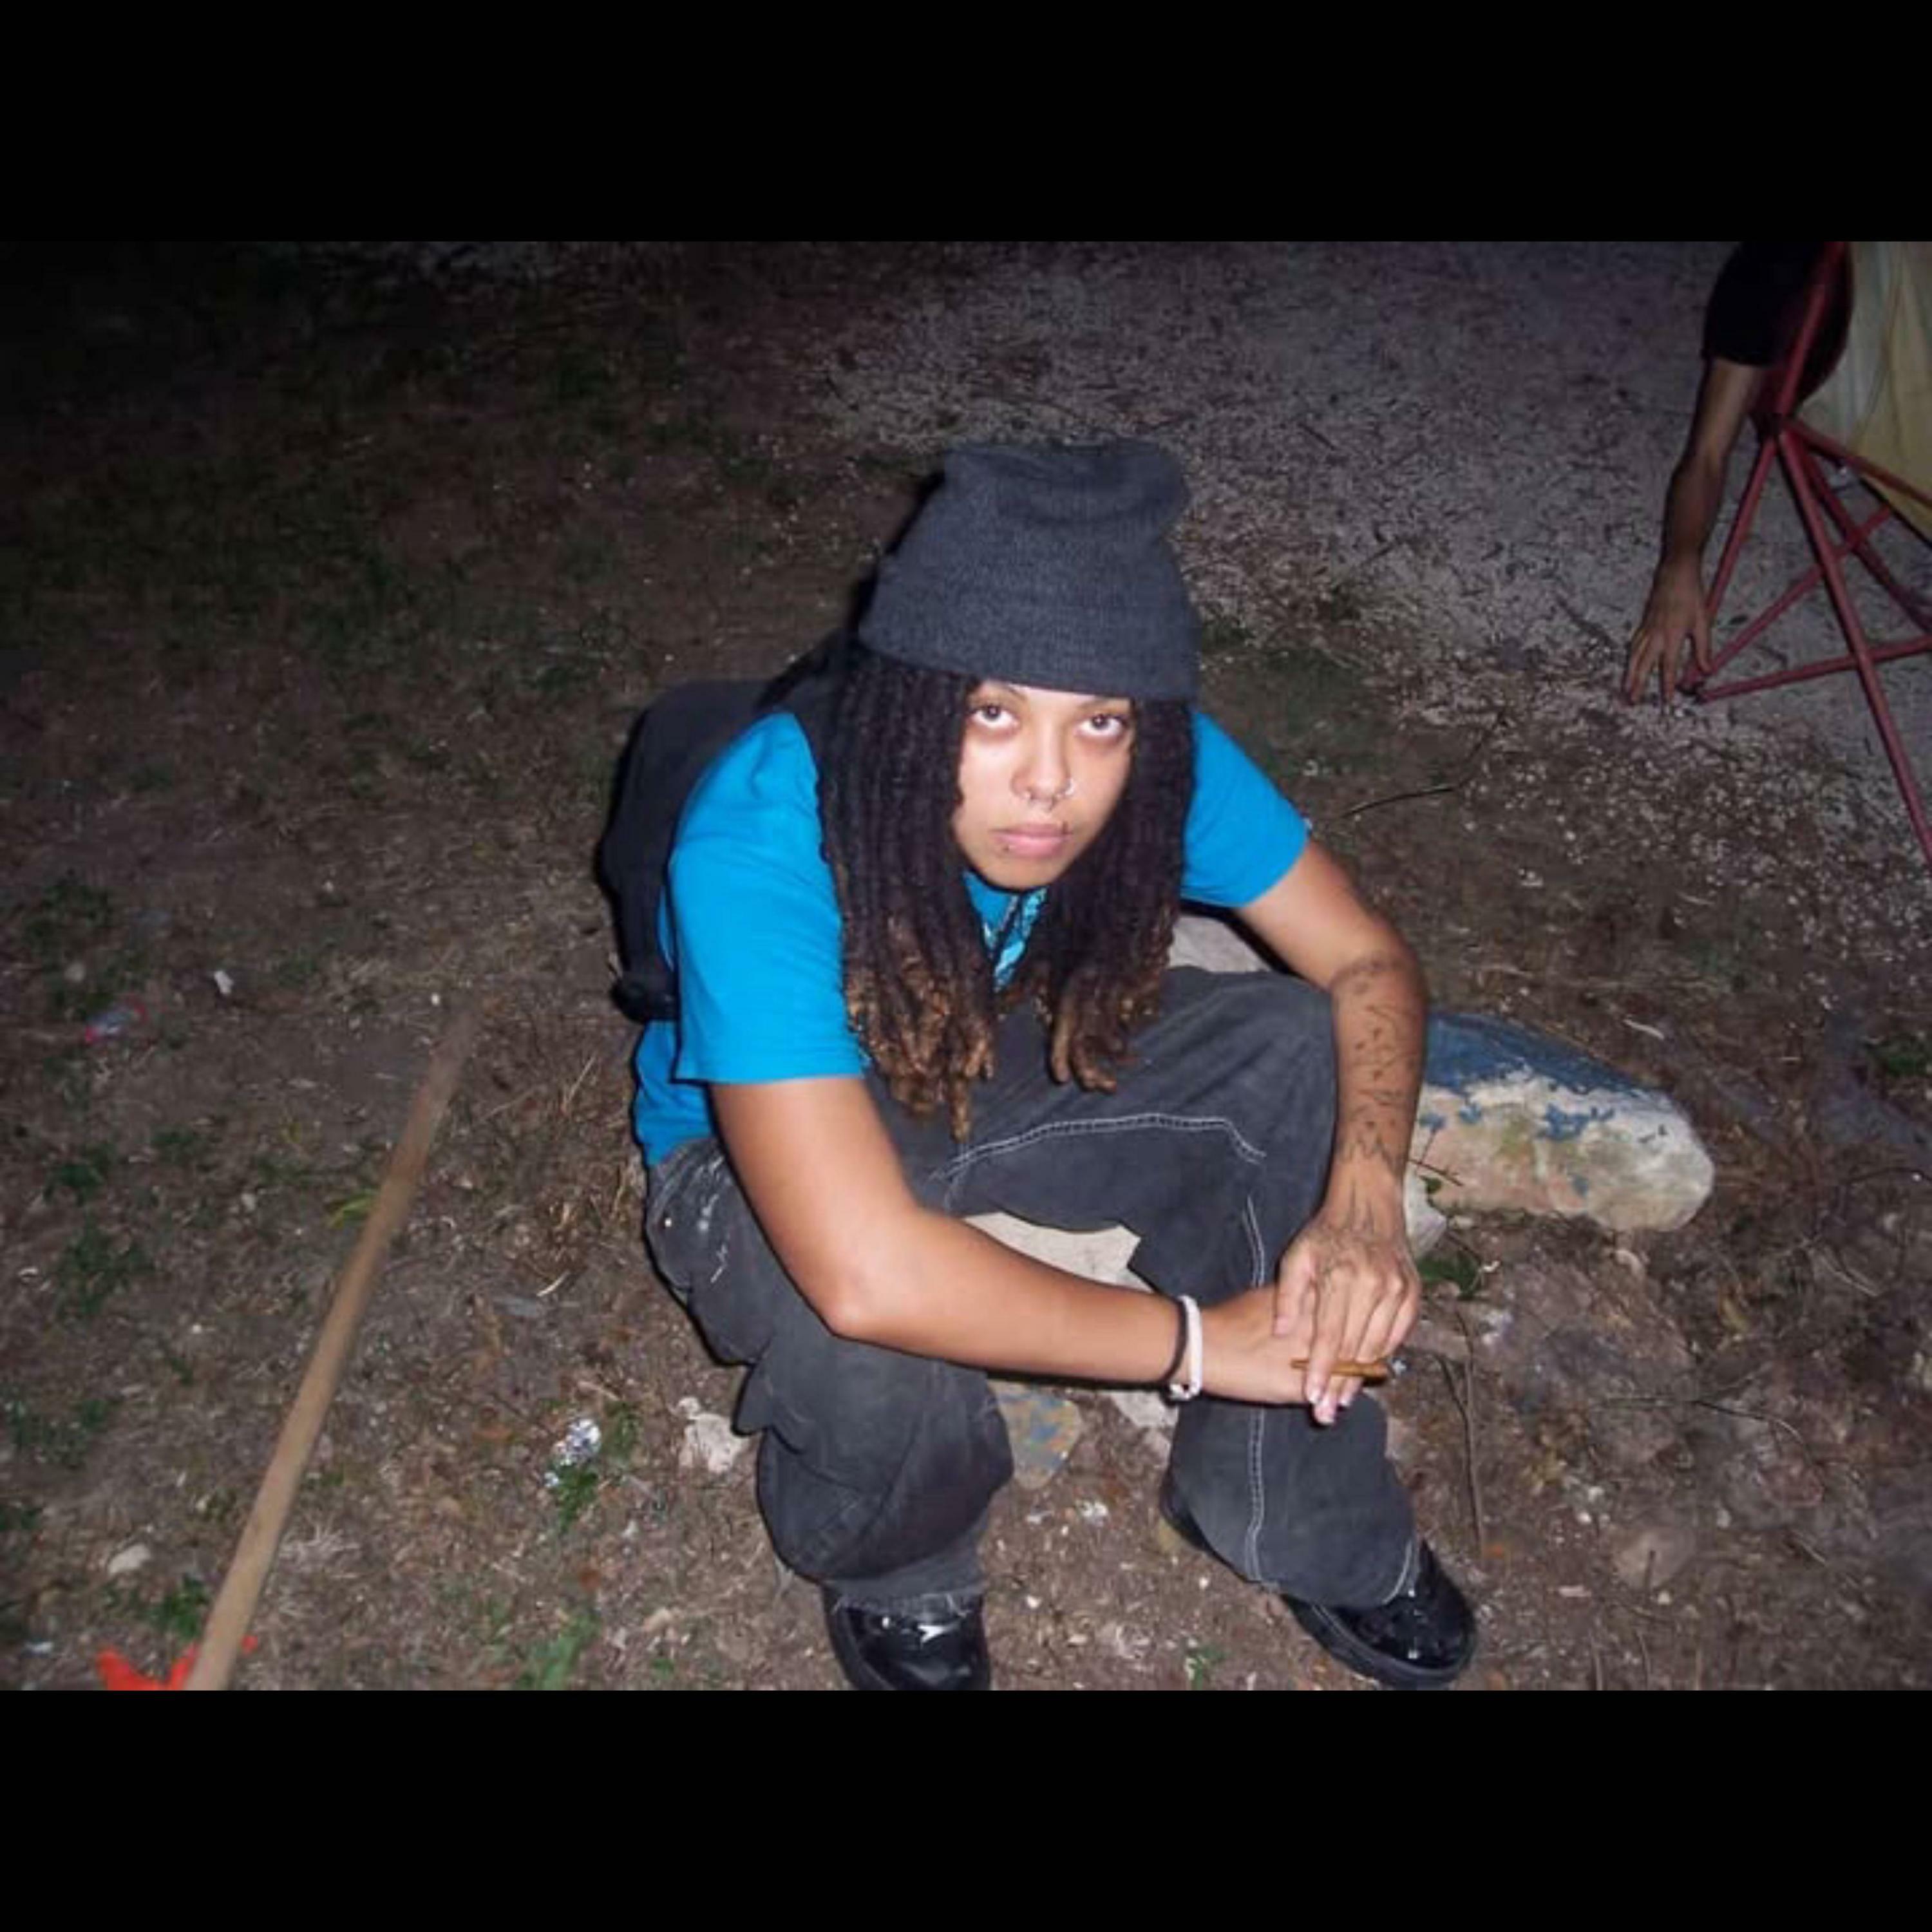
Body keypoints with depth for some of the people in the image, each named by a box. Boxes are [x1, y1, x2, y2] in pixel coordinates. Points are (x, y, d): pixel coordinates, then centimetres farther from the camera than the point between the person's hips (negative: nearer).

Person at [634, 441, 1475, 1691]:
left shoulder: (1157, 768, -24)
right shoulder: (759, 851, -39)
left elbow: (1368, 960, -13)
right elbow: (864, 1271, -45)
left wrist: (1364, 1200, -32)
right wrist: (1199, 1338, -35)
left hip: (1010, 1060, 5)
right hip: (755, 1147, -4)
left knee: (1298, 1053, -18)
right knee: (881, 1366, -36)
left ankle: (1301, 1520, 3)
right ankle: (893, 1577, 4)